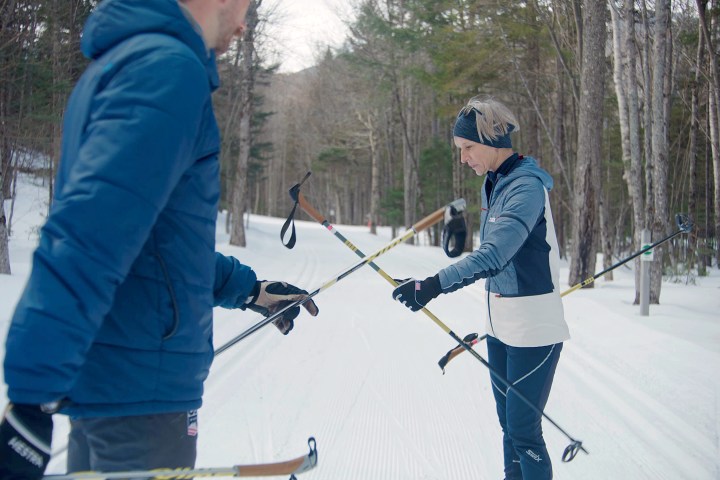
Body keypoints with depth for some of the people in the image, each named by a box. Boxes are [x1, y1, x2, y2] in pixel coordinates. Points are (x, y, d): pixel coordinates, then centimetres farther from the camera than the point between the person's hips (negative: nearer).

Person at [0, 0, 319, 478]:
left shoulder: (117, 60, 15)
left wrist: (249, 289, 28)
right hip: (140, 387, -9)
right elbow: (89, 238, -28)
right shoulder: (169, 67, -17)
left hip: (99, 371, 9)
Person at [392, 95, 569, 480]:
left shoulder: (526, 186, -20)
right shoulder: (493, 183, 8)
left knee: (523, 429, -4)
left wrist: (435, 285, -40)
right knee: (508, 423, 15)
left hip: (533, 330, -9)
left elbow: (493, 255, -32)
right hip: (499, 325, 9)